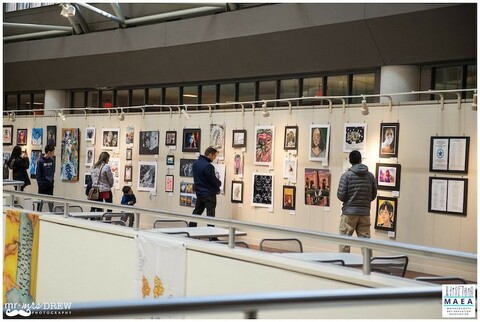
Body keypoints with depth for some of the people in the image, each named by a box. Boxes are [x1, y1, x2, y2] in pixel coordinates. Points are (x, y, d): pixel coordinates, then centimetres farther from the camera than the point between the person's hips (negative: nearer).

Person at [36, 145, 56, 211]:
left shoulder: (52, 160, 4)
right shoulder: (40, 161, -12)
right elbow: (38, 173, -10)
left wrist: (53, 178, 6)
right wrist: (39, 183, -13)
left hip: (50, 184, 5)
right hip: (43, 184, -5)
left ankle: (51, 211, 14)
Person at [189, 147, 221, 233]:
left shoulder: (196, 163, 6)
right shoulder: (208, 166, -22)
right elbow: (214, 181, -17)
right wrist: (219, 183, 6)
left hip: (199, 192, 8)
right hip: (209, 194, -8)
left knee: (197, 212, 15)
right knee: (210, 215, -4)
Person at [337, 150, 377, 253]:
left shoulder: (346, 175, -7)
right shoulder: (370, 176, 4)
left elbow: (341, 195, -9)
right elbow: (373, 195, 8)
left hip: (349, 212, -3)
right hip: (365, 213, 3)